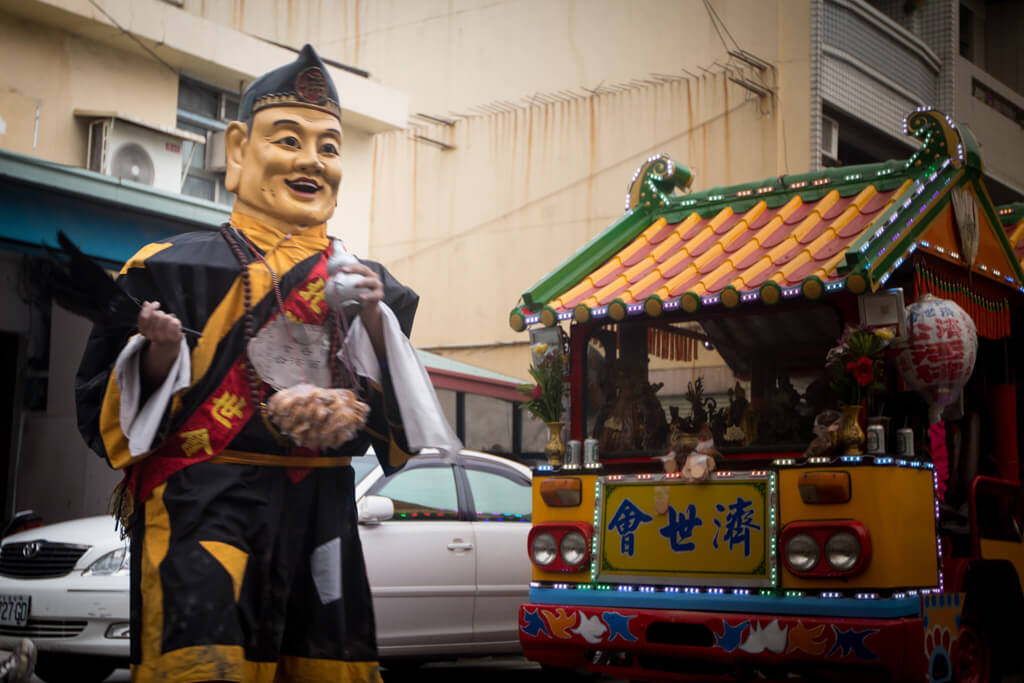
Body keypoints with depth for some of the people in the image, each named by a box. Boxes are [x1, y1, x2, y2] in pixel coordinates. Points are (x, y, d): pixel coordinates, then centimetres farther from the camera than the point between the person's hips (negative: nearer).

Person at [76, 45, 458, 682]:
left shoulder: (366, 286, 14)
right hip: (204, 509, -3)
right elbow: (105, 412, 3)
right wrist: (161, 352, -15)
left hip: (322, 517, 4)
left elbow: (398, 425, 9)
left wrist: (374, 323, -4)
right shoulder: (175, 268, 4)